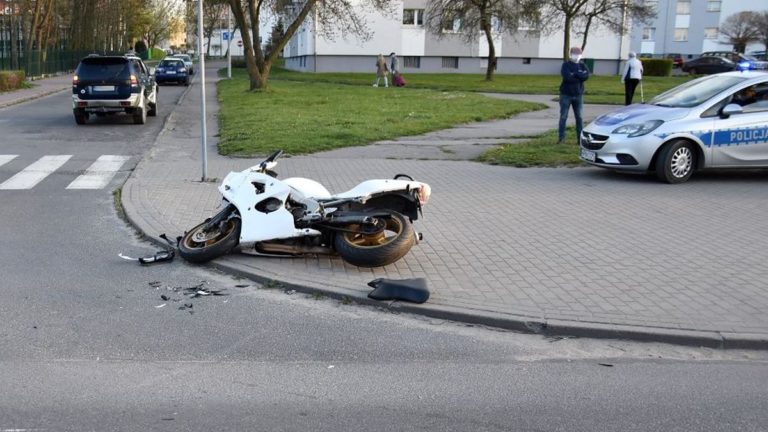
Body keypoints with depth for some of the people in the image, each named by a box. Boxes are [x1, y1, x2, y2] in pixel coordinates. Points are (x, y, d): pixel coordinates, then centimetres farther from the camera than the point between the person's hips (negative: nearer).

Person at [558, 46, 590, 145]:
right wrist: (579, 76, -11)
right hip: (566, 94, -3)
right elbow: (567, 77, -18)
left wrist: (574, 74, -15)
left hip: (578, 95, 3)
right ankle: (561, 137, 3)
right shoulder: (566, 65, -1)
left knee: (579, 117, 6)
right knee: (563, 117, -1)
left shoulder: (582, 66, 9)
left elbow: (586, 76, -10)